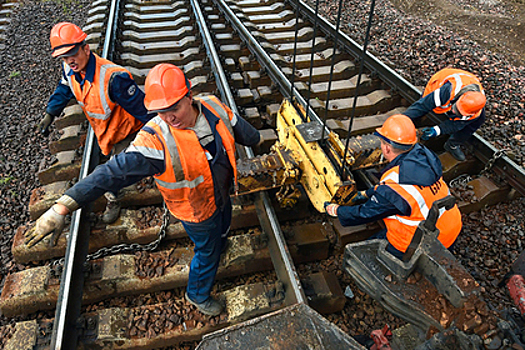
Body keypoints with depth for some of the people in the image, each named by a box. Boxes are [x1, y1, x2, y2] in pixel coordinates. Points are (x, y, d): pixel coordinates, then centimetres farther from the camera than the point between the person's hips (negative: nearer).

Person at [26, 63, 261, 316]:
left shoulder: (214, 108, -20)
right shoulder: (155, 139, -36)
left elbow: (242, 130, -3)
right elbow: (114, 172, -40)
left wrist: (256, 140, 19)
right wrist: (62, 207, -46)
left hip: (222, 194, 6)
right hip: (197, 210, -6)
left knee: (223, 225, 36)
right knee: (207, 253, 16)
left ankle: (217, 244, 74)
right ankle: (198, 295, 48)